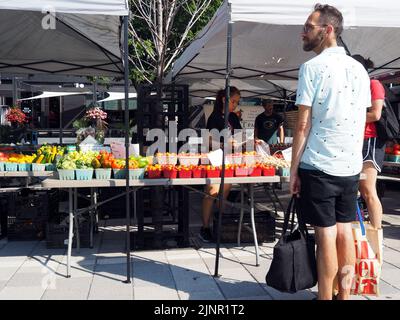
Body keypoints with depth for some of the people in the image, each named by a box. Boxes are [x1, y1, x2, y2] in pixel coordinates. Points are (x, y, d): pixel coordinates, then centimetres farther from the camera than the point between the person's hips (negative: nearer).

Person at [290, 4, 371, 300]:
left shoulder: (312, 68, -8)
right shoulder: (359, 70, 10)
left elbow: (303, 125, -11)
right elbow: (361, 120, 13)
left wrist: (293, 169, -5)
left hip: (318, 165, -6)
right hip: (351, 166, 6)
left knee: (326, 234, 0)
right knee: (344, 230, 12)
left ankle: (325, 297, 10)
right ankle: (344, 295, 20)